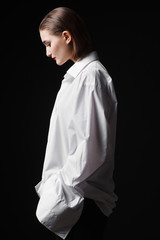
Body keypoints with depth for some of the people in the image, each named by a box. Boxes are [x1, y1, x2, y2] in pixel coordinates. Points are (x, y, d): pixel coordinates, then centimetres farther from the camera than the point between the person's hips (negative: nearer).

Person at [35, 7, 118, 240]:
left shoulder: (91, 75, -15)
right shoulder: (76, 75, 14)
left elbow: (92, 147, -22)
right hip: (71, 196, 8)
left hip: (83, 201, -8)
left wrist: (59, 185, -14)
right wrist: (52, 183, 13)